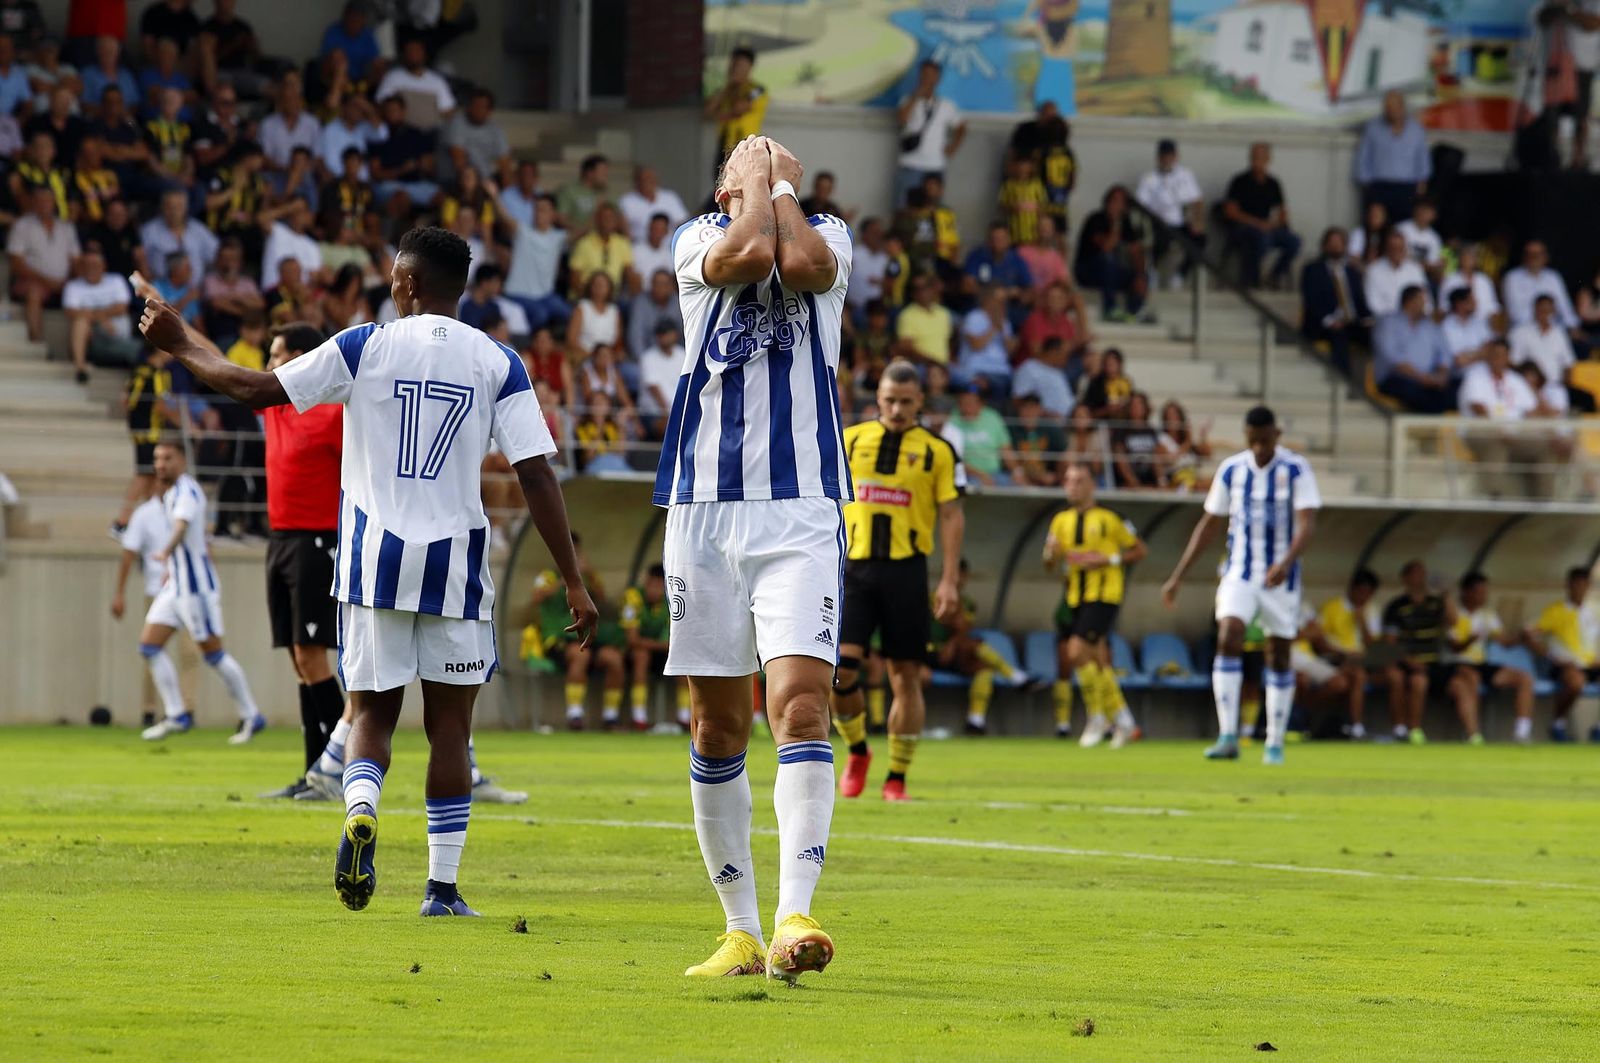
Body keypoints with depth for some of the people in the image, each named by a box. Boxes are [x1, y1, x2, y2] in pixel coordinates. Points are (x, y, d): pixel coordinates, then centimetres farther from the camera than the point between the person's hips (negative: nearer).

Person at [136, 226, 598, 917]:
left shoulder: (366, 348, -2)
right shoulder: (497, 363, 1)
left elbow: (255, 390, 2)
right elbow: (537, 476, -4)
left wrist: (181, 345, 18)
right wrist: (573, 581, 0)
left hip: (374, 562, 0)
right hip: (455, 563, 0)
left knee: (372, 712, 11)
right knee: (449, 724, 9)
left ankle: (360, 811, -21)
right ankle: (442, 887, 6)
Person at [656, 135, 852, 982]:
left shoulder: (826, 235, 10)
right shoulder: (698, 240, 9)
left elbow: (803, 265, -13)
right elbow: (747, 254, -13)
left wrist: (783, 184, 1)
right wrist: (754, 182, 3)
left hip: (800, 508, -1)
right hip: (705, 503, 2)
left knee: (799, 703, -17)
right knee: (718, 723, 5)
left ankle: (794, 917, -25)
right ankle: (740, 928, 15)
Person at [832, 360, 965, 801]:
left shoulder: (937, 451, 4)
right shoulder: (849, 441, 9)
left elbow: (951, 516, 2)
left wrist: (949, 581, -5)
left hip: (905, 570, -1)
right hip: (854, 567, 1)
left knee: (905, 677, 1)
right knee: (839, 668, -12)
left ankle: (897, 778, 11)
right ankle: (857, 751, 13)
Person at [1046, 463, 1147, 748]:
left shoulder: (1109, 518, -6)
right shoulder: (1061, 520, 11)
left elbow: (1139, 551, -1)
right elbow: (1049, 564, 13)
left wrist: (1108, 559, -15)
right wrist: (1053, 555, -10)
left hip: (1104, 595, -7)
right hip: (1077, 598, 7)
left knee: (1077, 651, -19)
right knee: (1093, 660, 9)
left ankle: (1097, 716, -6)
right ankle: (1121, 719, 22)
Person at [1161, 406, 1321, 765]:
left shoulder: (1296, 470, -8)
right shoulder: (1231, 470, 2)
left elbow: (1307, 525, -18)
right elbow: (1209, 524, 10)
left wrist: (1286, 563, -36)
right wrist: (1177, 577, 8)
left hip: (1280, 577, -2)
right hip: (1239, 573, 2)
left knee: (1279, 655, 5)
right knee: (1228, 638, -19)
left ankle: (1275, 744, 17)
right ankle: (1228, 737, -23)